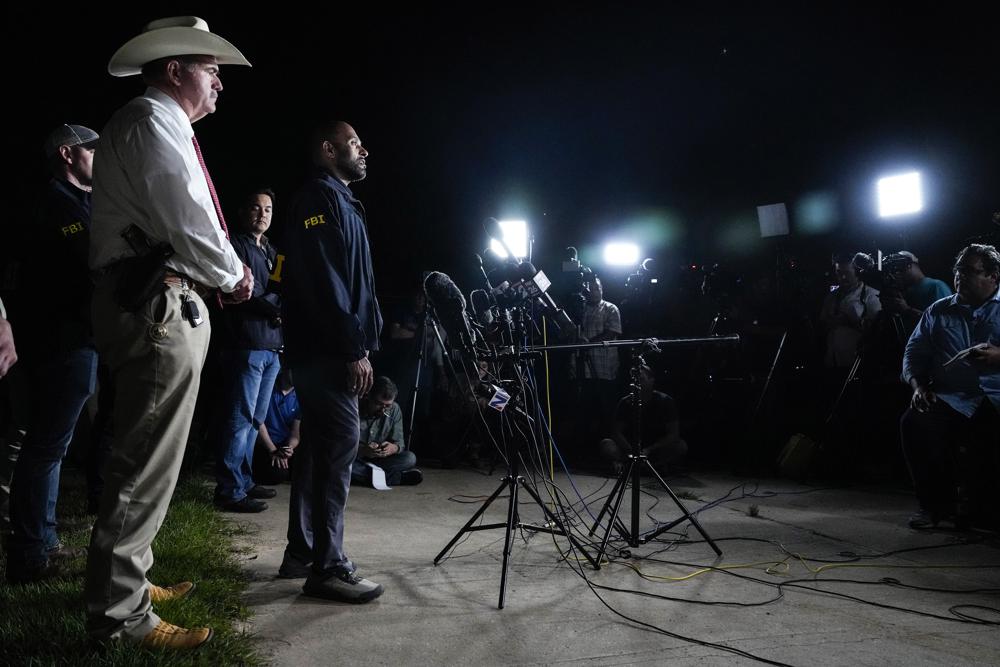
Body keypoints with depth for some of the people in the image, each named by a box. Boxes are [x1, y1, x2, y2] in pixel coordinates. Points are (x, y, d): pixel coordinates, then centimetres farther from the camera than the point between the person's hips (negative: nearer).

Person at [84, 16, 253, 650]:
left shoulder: (164, 126, 25)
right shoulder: (152, 120, -8)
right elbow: (190, 223, -18)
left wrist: (226, 268, 8)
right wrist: (234, 275, -2)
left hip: (167, 305, 11)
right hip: (155, 306, -11)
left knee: (147, 457, 17)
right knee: (147, 464, -8)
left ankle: (128, 578, 29)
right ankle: (120, 614, 0)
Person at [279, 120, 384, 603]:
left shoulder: (340, 201, 24)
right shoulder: (320, 196, -8)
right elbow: (322, 280, -19)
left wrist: (360, 343, 17)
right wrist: (354, 348, -21)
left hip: (330, 349, 11)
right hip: (327, 350, -11)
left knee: (319, 445, 12)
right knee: (339, 443, -11)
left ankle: (302, 553, 20)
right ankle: (328, 566, -7)